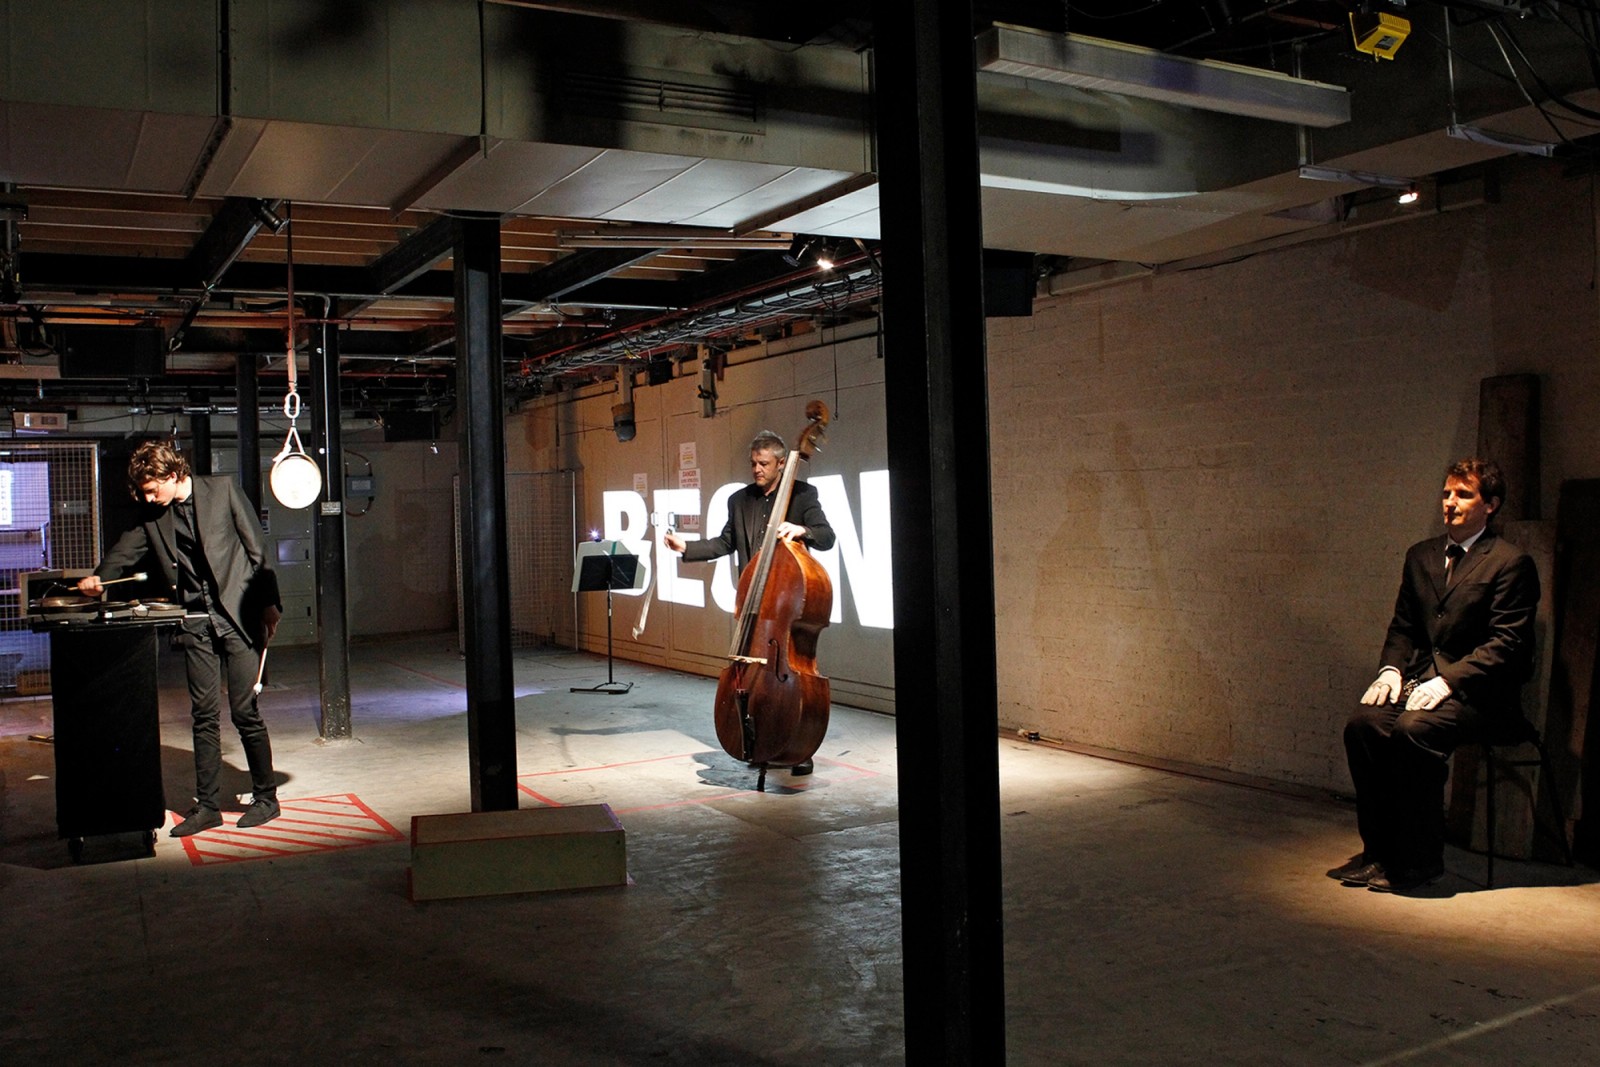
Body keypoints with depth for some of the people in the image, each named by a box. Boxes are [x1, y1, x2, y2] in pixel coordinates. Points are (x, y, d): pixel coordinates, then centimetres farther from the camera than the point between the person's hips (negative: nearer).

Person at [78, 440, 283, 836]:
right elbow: (126, 551, 11)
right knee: (204, 715, 6)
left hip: (238, 614, -4)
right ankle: (206, 805, 14)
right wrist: (98, 577, -11)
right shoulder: (152, 516, 9)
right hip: (195, 622, 4)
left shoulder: (222, 489, -4)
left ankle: (265, 797, 12)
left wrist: (268, 602, -6)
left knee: (245, 712, -2)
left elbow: (256, 547, -3)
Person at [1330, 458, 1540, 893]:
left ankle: (1419, 860, -18)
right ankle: (1378, 850, -10)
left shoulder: (1511, 563, -6)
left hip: (1478, 690, -6)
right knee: (1363, 723, -21)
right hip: (1423, 678, 6)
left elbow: (1505, 644, -12)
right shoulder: (1421, 555, 15)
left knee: (1413, 730, -32)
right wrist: (1391, 669, 0)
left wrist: (1446, 682, -21)